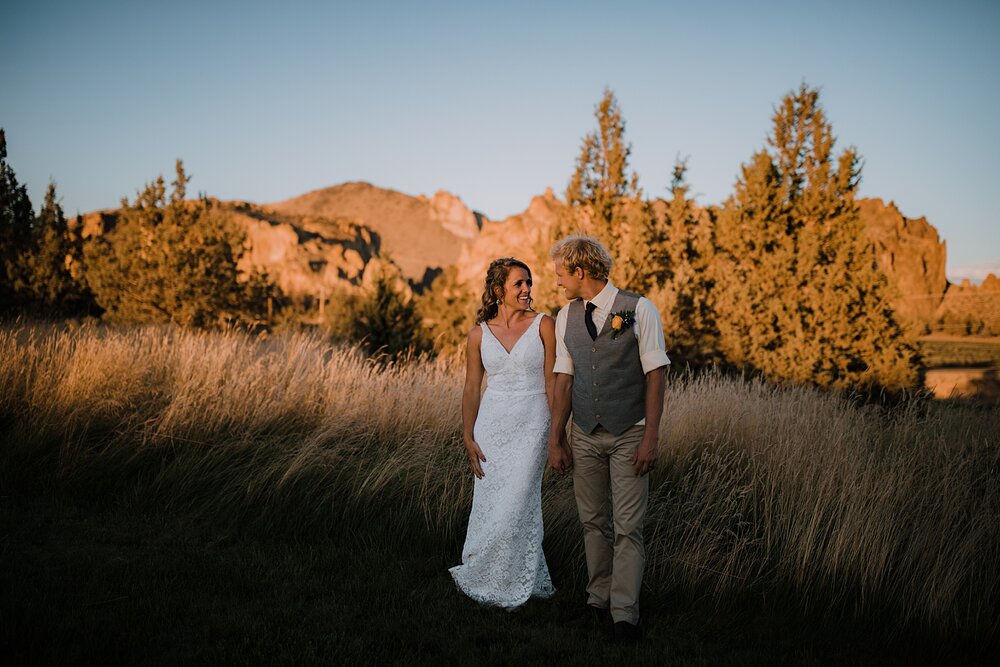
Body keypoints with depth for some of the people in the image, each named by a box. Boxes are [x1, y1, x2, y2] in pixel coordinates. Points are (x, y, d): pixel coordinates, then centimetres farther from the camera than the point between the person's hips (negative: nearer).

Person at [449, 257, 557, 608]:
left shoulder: (544, 325, -2)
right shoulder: (479, 333, 5)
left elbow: (552, 381, -3)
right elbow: (471, 389, 6)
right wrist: (468, 438, 0)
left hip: (531, 426, -3)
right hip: (491, 425, 3)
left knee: (514, 505, -8)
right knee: (489, 504, 5)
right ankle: (529, 581, 21)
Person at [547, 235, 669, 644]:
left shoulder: (639, 310, -8)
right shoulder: (566, 318, 6)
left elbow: (655, 376, -8)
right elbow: (564, 380, 9)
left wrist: (650, 437, -12)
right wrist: (556, 439, 9)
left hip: (628, 436, -4)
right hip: (585, 436, 4)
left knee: (627, 527, -4)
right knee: (594, 522, 10)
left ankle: (624, 614, 2)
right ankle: (598, 599, 21)